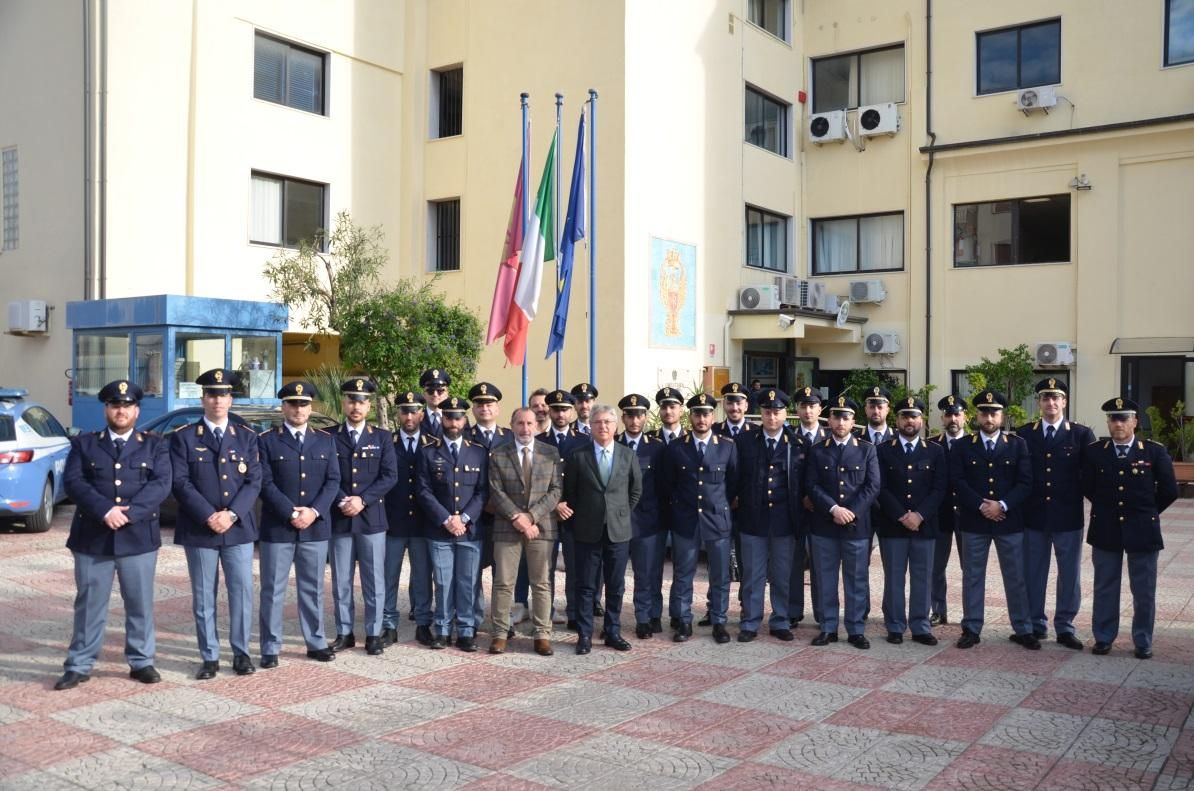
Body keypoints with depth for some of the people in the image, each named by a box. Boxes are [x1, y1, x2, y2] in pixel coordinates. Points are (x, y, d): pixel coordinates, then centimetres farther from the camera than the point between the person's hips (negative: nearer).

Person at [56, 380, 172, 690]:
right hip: (93, 538, 0)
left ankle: (142, 662, 18)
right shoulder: (84, 443, 8)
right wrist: (104, 510, -19)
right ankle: (79, 666, 16)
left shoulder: (155, 445, 7)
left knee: (140, 604, 7)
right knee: (89, 604, 7)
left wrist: (129, 512, -19)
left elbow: (161, 484, -6)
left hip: (139, 538, 0)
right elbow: (73, 481, -5)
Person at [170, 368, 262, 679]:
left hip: (239, 528, 1)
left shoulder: (246, 437, 8)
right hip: (198, 530, -1)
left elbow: (254, 481, 1)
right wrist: (209, 516, -15)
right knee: (204, 597, 5)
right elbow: (180, 482, -6)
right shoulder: (183, 437, 3)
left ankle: (241, 653, 15)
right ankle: (210, 657, 14)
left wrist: (231, 514, -12)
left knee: (242, 593, 3)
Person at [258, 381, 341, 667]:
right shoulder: (267, 440, 1)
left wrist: (314, 511, -10)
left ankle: (316, 643, 20)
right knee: (273, 590, 3)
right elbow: (265, 483, -6)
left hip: (316, 527, 3)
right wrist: (290, 513, -15)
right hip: (277, 528, -2)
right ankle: (271, 648, 11)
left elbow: (333, 481, 4)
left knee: (313, 588, 11)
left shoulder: (326, 440, 10)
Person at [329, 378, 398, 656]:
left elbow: (390, 476, -2)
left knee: (374, 580, 3)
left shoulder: (383, 437, 6)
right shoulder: (329, 437, 5)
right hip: (339, 519, 0)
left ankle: (374, 634, 11)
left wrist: (362, 500, -12)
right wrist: (342, 501, -14)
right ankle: (344, 633, 17)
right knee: (341, 580, 7)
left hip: (372, 518, 0)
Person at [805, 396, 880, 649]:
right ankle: (828, 628, 16)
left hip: (858, 526, -1)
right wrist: (834, 509, -15)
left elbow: (872, 486, -1)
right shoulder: (817, 451, 7)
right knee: (826, 580, 6)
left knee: (857, 580, 4)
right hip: (824, 526, 1)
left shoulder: (867, 450, 6)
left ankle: (856, 630, 14)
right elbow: (812, 486, -1)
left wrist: (851, 512, -12)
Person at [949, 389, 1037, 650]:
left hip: (1009, 521, 0)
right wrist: (981, 506, -15)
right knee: (972, 577, 6)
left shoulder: (1017, 445, 5)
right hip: (973, 521, 0)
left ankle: (1023, 630, 17)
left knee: (1016, 577, 6)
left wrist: (1002, 505, -14)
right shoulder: (963, 447, 4)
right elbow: (957, 481, -5)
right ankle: (971, 629, 14)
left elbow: (1025, 482, -3)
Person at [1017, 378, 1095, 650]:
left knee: (1070, 575, 7)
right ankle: (1036, 625, 20)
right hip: (1033, 516, 1)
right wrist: (1019, 505, -2)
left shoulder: (1082, 434, 0)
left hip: (1068, 517, 0)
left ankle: (1065, 627, 20)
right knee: (1033, 574, 8)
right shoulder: (1023, 434, 2)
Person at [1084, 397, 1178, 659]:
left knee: (1144, 592, 7)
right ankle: (1103, 638, 20)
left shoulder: (1155, 451, -4)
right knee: (1105, 588, 9)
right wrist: (1105, 508, 10)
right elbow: (1087, 487, 10)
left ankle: (1143, 642, 19)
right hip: (1105, 530, 1)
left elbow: (1169, 490, 2)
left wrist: (1147, 513, 7)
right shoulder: (1094, 452, 0)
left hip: (1142, 531, -1)